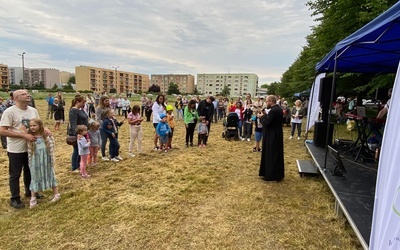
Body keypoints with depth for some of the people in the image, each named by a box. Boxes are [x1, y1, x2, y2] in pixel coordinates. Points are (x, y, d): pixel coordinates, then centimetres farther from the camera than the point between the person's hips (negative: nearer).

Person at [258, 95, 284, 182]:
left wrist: (261, 117, -9)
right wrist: (264, 116, 3)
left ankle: (272, 175, 10)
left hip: (272, 137, -10)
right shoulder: (278, 108, 8)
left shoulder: (273, 111, -23)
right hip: (277, 135, 10)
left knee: (271, 155, 0)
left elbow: (266, 123, -24)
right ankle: (278, 174, 30)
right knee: (276, 154, 18)